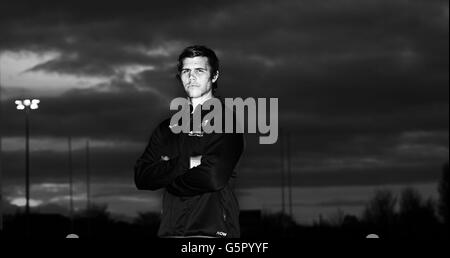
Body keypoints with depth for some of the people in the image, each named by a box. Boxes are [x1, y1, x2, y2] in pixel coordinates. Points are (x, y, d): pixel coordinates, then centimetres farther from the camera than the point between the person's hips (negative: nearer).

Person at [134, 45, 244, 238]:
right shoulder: (167, 128, 19)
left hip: (214, 231, -5)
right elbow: (141, 177, 7)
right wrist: (187, 163, -7)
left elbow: (214, 177, -13)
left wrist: (167, 180, 2)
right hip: (169, 231, 5)